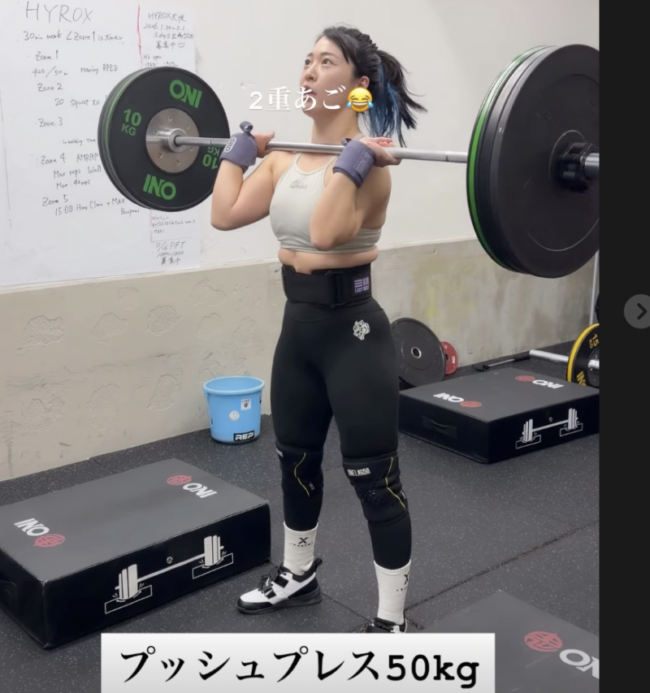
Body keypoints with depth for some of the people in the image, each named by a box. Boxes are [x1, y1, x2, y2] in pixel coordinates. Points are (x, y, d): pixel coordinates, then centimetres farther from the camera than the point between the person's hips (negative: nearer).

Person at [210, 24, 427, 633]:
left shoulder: (369, 162, -15)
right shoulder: (286, 158, 8)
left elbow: (327, 231, -32)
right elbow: (225, 213, -1)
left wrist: (355, 158, -29)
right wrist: (241, 147, 7)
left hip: (352, 328, -8)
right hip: (298, 324, 8)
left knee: (373, 479, 2)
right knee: (294, 459, 22)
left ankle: (392, 623, 19)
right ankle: (297, 574, 45)